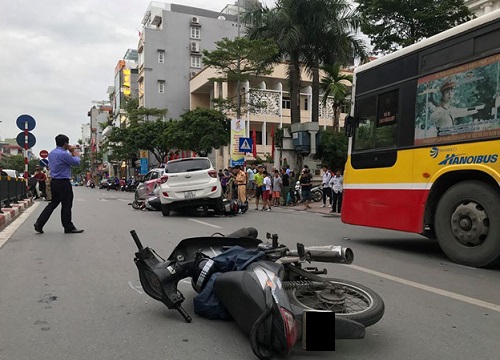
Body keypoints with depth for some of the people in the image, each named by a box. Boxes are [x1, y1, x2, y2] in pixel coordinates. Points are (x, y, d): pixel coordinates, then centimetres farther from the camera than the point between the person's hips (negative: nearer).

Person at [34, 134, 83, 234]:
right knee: (66, 205, 2)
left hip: (54, 182, 9)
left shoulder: (51, 153, 11)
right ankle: (68, 227, 12)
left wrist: (71, 153, 19)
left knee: (53, 203, 16)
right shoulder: (64, 154, -18)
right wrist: (76, 154, 10)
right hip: (63, 183, -9)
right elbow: (76, 162, -8)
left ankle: (39, 224, 11)